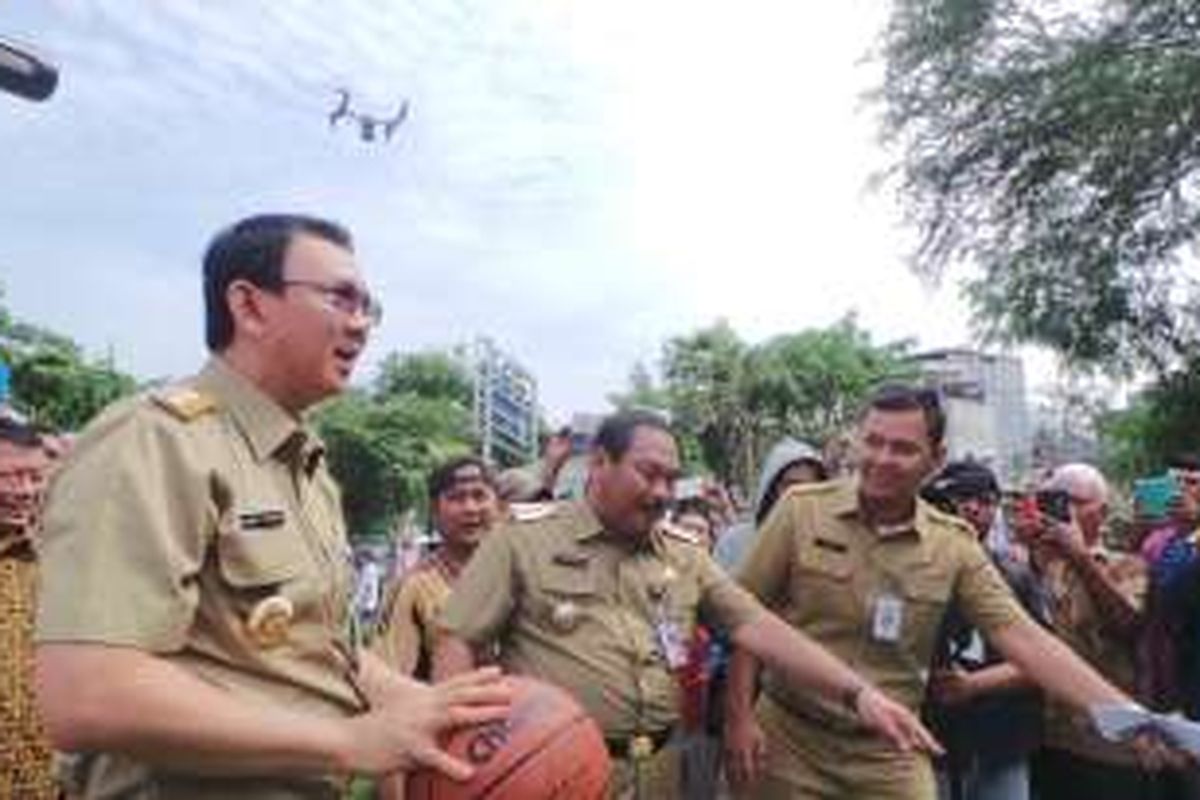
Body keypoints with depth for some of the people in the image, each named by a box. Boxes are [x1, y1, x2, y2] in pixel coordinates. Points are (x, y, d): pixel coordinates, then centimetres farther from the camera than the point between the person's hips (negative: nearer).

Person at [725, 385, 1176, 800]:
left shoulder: (953, 545, -3)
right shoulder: (801, 509, -9)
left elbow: (1021, 636, -5)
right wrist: (740, 718, -8)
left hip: (890, 753, 2)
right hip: (791, 740, -1)